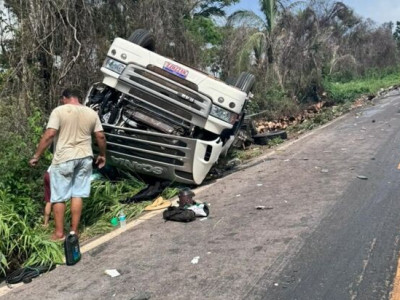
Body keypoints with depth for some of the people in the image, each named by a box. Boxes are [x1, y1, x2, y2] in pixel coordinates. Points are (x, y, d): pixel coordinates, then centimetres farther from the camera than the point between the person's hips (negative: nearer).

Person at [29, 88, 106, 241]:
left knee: (59, 197, 7)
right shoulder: (91, 113, 6)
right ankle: (74, 230, 14)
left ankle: (59, 232, 12)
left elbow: (49, 135, -14)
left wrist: (36, 156, -8)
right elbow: (101, 136, 5)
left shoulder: (59, 111, -6)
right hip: (85, 158, 4)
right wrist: (102, 155, 18)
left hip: (63, 159, -4)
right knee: (77, 195, 10)